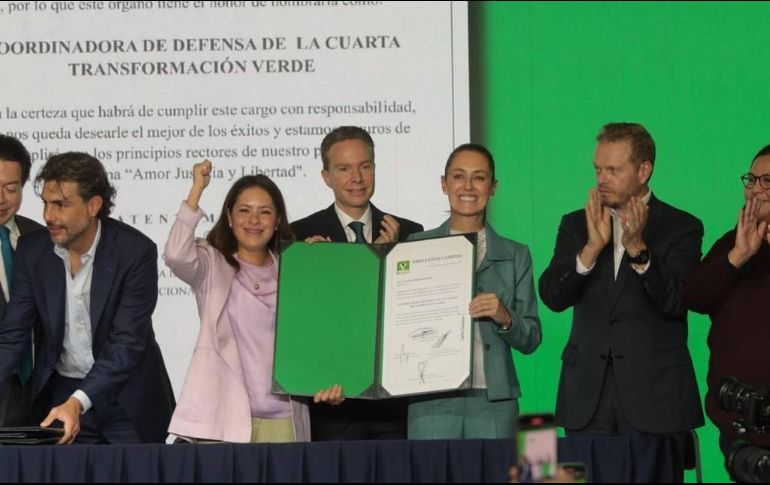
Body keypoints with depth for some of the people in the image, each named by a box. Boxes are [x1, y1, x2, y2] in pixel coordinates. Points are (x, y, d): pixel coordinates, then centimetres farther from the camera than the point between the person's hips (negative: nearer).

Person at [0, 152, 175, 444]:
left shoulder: (136, 252, -17)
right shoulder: (32, 250, -5)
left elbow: (128, 341, -21)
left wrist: (77, 403, -32)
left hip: (126, 401, -3)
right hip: (60, 393, 3)